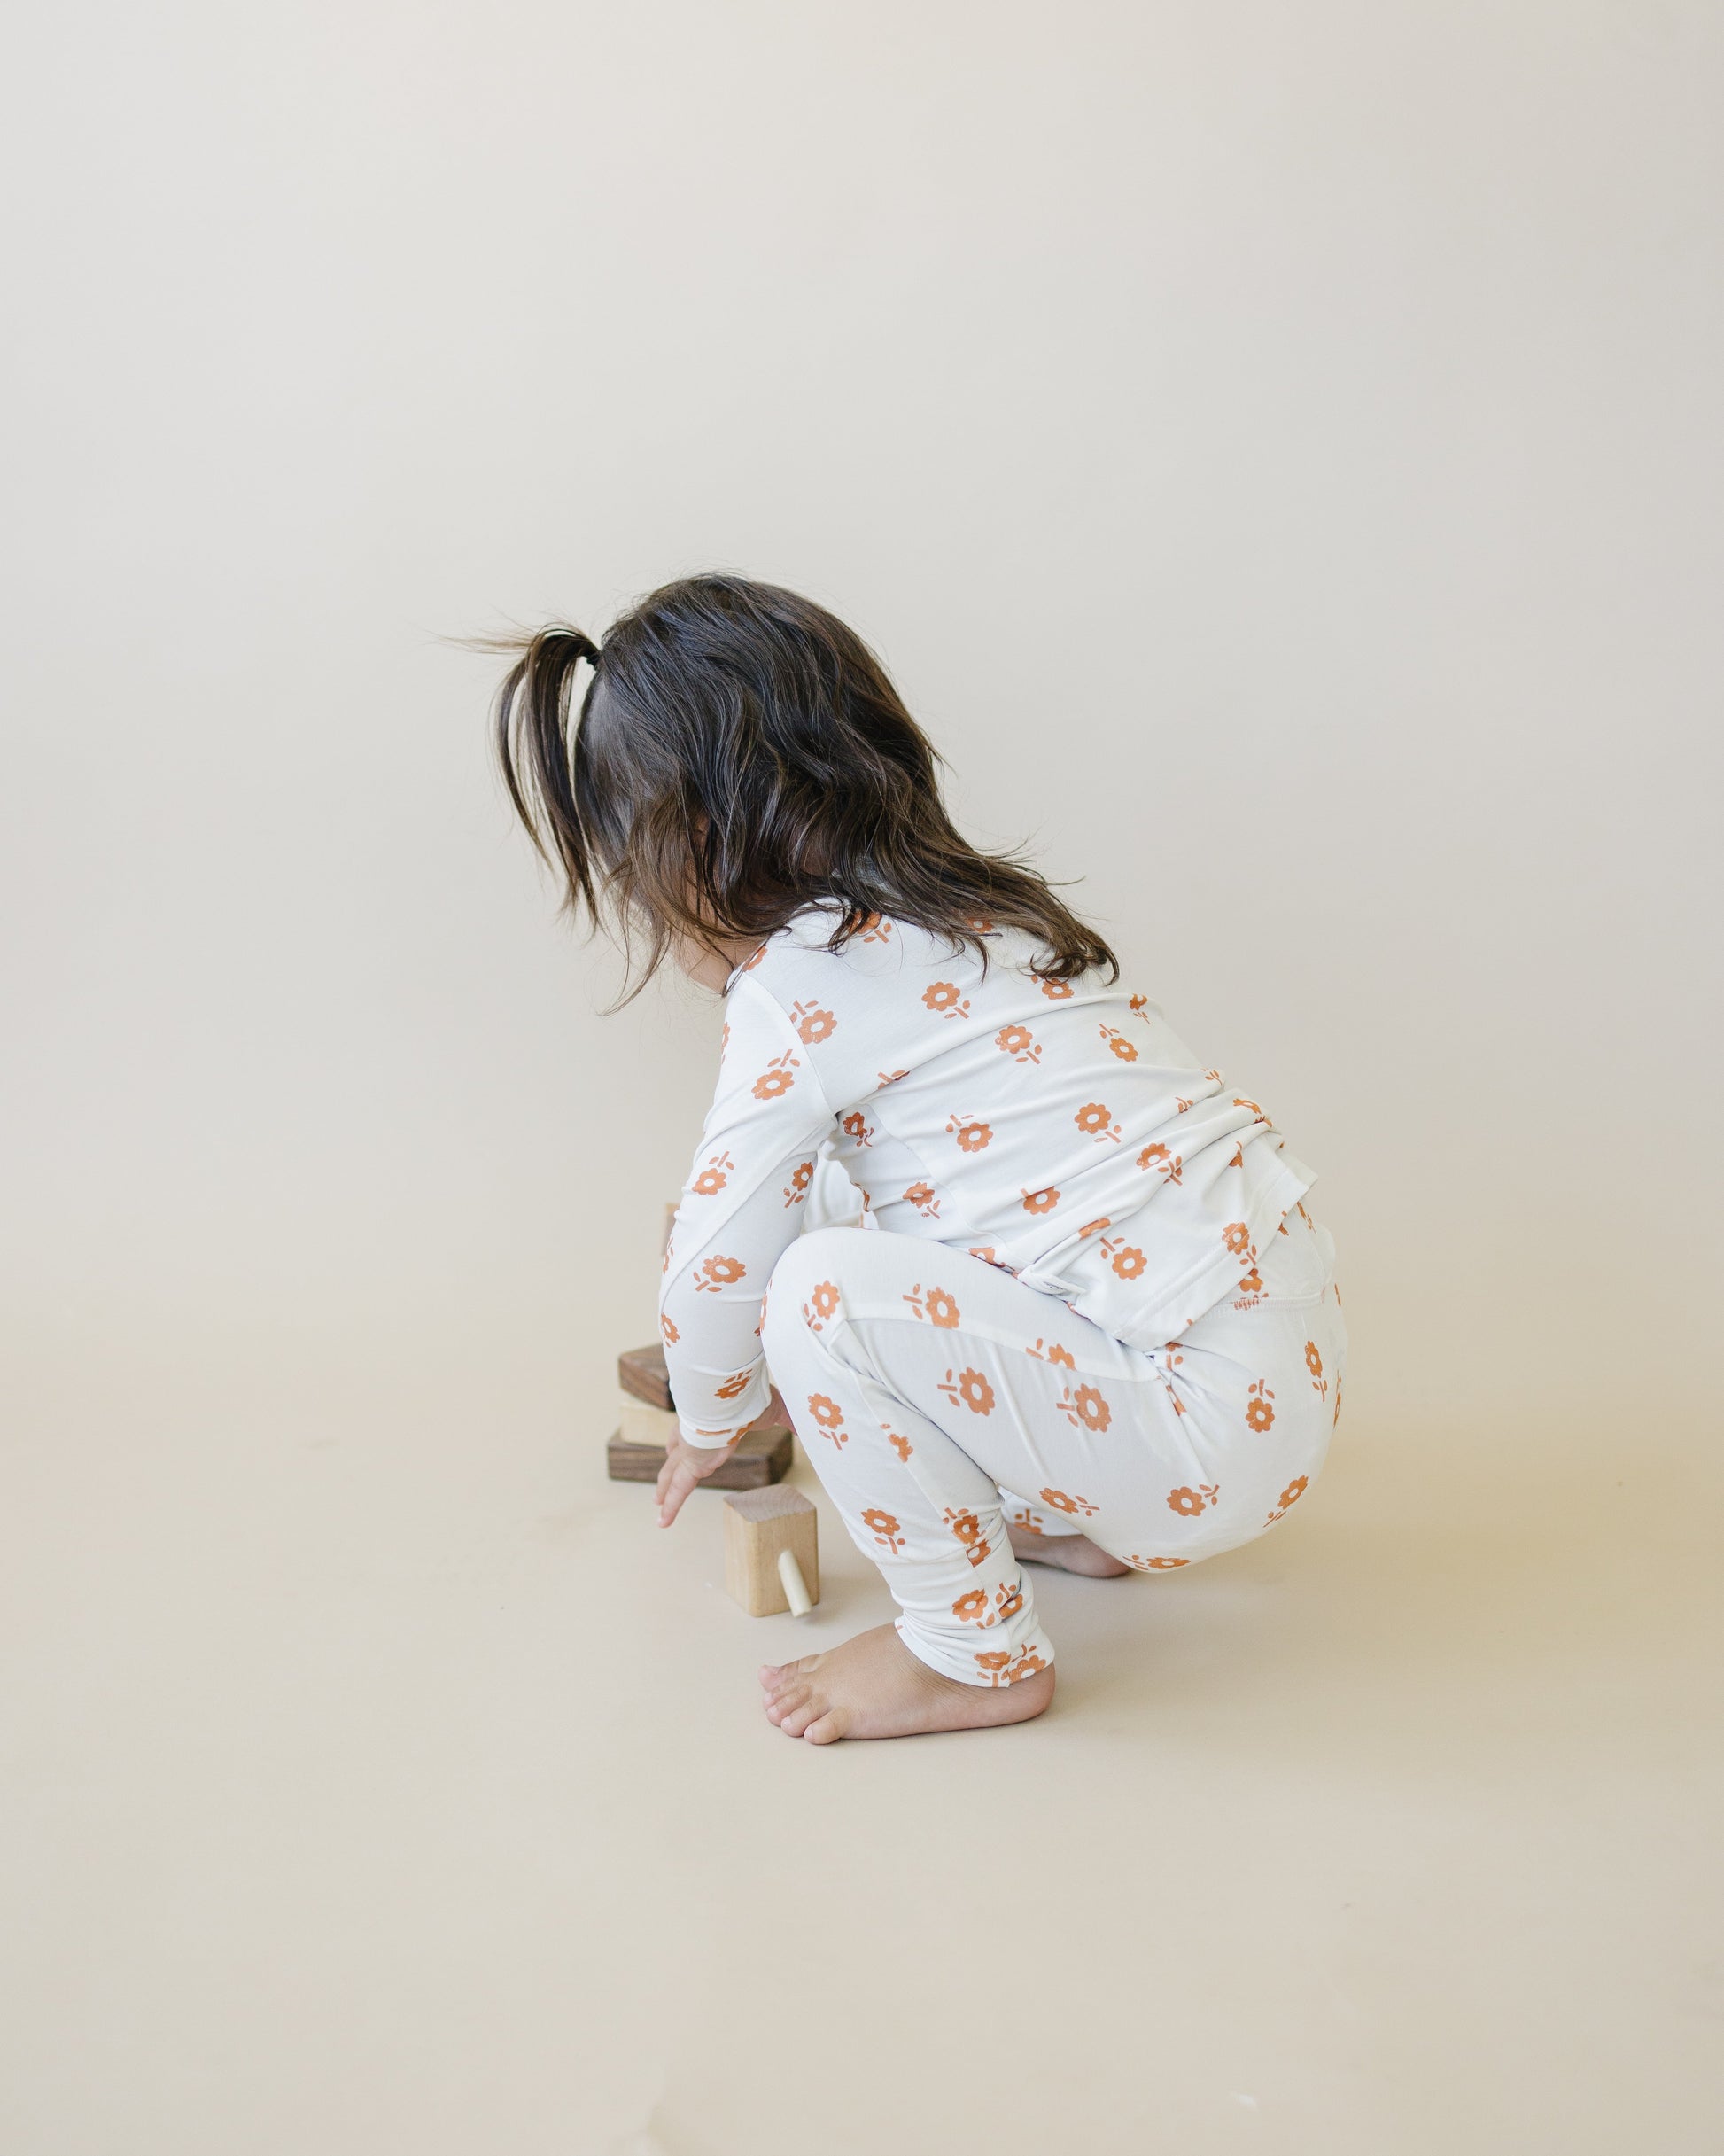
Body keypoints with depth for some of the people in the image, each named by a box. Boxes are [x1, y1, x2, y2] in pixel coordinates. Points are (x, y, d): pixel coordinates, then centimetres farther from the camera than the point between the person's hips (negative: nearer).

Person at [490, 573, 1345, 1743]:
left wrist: (711, 1423, 15)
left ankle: (976, 1650, 1)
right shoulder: (982, 908, 14)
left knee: (825, 1294, -17)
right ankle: (1082, 1523, 25)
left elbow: (719, 1264, -8)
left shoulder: (802, 983, -14)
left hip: (1217, 1430, -9)